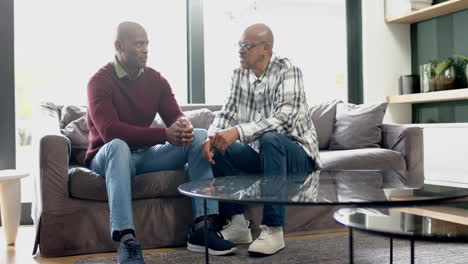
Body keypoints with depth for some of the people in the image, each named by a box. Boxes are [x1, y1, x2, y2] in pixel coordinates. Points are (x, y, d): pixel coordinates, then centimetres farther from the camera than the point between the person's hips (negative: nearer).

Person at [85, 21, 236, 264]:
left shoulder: (155, 79, 5)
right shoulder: (100, 82, -12)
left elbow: (176, 117, 1)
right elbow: (109, 131, -27)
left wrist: (183, 127, -27)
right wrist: (164, 135, -32)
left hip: (145, 154, 5)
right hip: (108, 157, -5)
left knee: (199, 136, -13)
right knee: (118, 145, -39)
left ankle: (202, 228, -22)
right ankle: (126, 241, -45)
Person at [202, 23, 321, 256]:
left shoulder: (287, 71, -15)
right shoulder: (239, 75, 5)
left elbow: (284, 118, -29)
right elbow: (227, 113, 1)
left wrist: (239, 131, -40)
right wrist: (211, 137, -21)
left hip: (298, 154, -6)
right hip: (259, 153, 7)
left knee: (270, 139, -36)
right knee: (218, 148, -12)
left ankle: (273, 230, -31)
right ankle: (237, 224, -6)